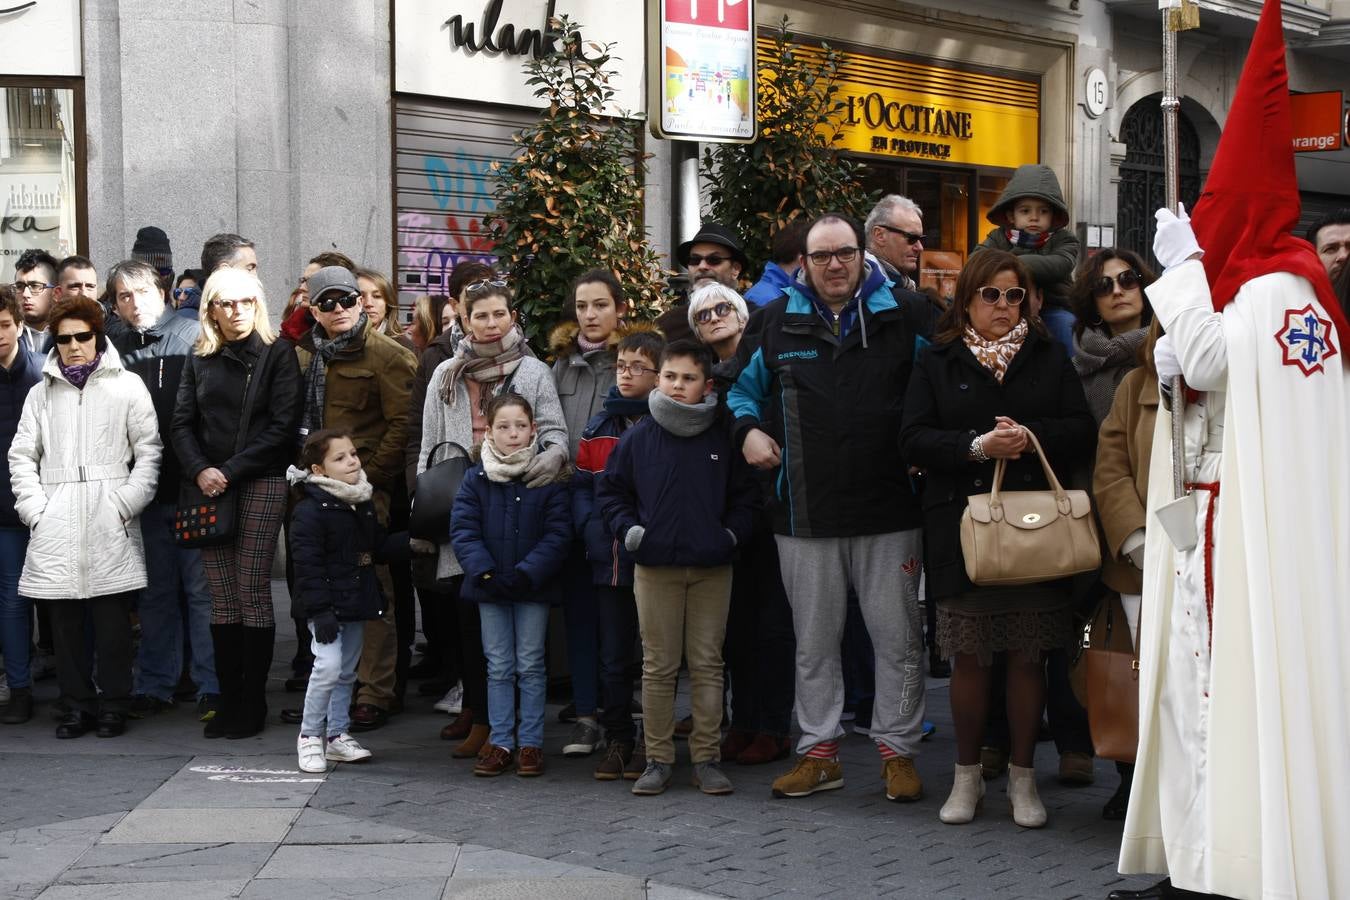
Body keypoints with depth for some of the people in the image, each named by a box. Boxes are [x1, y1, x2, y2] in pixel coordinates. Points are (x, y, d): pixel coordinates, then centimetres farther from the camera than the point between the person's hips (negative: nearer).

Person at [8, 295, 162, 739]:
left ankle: (113, 705, 8)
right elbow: (22, 456, 13)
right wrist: (35, 510, 1)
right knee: (66, 620, 3)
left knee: (112, 618, -2)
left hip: (110, 524, -2)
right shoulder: (42, 392, 14)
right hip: (56, 526, 2)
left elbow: (148, 452, 4)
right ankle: (78, 704, 12)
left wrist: (127, 504, -6)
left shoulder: (127, 386, 7)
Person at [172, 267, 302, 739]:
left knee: (253, 593, -6)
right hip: (211, 486, 4)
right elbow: (182, 422, 9)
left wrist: (231, 471, -12)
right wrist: (200, 470, -9)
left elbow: (282, 426, -6)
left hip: (261, 482, -4)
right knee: (221, 598, 3)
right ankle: (229, 700, 7)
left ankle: (253, 704, 0)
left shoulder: (277, 354, 1)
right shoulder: (200, 358, 13)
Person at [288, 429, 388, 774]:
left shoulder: (363, 503, 10)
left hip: (356, 602, 8)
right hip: (327, 605, -8)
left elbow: (376, 546, 21)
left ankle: (337, 736, 25)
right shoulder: (310, 509, -15)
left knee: (347, 671, 14)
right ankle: (310, 737, -2)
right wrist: (319, 610, -22)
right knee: (329, 665, -17)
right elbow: (307, 563, -18)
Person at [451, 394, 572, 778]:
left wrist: (526, 573, -19)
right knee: (499, 667, 8)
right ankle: (500, 742, 14)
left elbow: (558, 533, -9)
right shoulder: (475, 478, 0)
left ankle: (530, 742, 12)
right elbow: (462, 530, -3)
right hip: (490, 587, 2)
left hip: (533, 587, -2)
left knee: (531, 666, 5)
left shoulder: (547, 477, -5)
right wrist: (484, 572, -17)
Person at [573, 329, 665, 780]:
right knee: (613, 656, 10)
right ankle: (617, 740, 20)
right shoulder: (598, 427, 11)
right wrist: (591, 526, -4)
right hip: (609, 560, 4)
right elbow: (580, 484, 12)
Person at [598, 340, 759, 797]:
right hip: (656, 566, 0)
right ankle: (658, 759, 11)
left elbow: (746, 493, 11)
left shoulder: (723, 437, 1)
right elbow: (609, 488, 11)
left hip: (712, 567, 0)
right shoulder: (639, 436, 1)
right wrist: (628, 528, -2)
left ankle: (706, 757, 13)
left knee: (707, 664, 5)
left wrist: (733, 532, -2)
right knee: (659, 666, 4)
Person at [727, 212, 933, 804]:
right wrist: (748, 429, 0)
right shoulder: (777, 322, 7)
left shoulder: (907, 316, 1)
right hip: (806, 513, 2)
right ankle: (819, 752, 21)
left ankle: (898, 750, 16)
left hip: (889, 511, -2)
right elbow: (742, 388, 19)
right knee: (814, 643, 10)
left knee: (898, 639, 4)